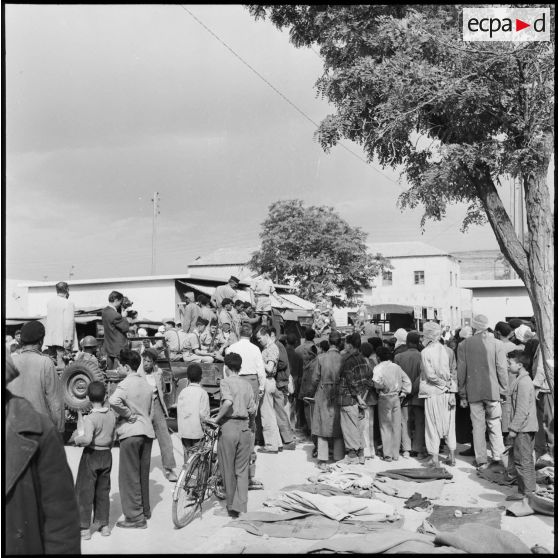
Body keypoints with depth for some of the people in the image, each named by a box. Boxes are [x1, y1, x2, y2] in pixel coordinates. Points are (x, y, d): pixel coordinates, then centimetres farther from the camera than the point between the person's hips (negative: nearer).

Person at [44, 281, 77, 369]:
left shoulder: (49, 302, 10)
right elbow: (69, 323, -17)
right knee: (61, 361, -8)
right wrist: (68, 339, -16)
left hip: (50, 338, 7)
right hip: (62, 339, -7)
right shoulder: (68, 303, -12)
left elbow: (49, 319, 17)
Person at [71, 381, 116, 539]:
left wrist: (76, 439, -14)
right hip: (107, 455, 6)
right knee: (103, 491, 15)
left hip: (91, 455, -6)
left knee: (84, 491, 5)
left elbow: (87, 439, -33)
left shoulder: (90, 418, -20)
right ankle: (104, 525, 20)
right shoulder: (112, 415, 0)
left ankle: (84, 528, 8)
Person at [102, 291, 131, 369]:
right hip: (119, 349, -9)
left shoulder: (105, 311, 4)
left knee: (109, 371, 15)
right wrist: (125, 318, -1)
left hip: (109, 348, 10)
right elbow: (126, 328, -15)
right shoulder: (115, 315, -24)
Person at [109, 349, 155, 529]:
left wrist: (128, 414, -19)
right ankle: (145, 510, 28)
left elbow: (114, 401, -32)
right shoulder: (147, 384, 13)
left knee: (129, 476, 0)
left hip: (131, 433, -8)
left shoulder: (125, 384, -12)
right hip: (147, 431, 8)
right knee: (143, 474, 18)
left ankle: (135, 517, 2)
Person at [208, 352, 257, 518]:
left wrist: (217, 418, -13)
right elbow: (253, 410, 6)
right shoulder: (247, 385, 10)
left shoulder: (225, 382, -4)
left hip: (229, 426, -4)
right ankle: (239, 507, 2)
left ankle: (231, 507, 19)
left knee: (228, 470, 9)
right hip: (244, 429, 4)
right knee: (242, 470, 9)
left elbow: (228, 402, -23)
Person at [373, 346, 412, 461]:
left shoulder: (379, 367, -9)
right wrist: (403, 393, 12)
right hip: (397, 398, 4)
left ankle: (388, 454, 3)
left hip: (384, 398, -4)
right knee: (396, 427, 9)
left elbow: (376, 382, -24)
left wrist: (381, 388, -5)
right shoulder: (396, 367, 7)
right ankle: (396, 454, 13)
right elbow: (407, 381, 8)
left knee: (385, 426, 4)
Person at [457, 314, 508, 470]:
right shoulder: (495, 343, -4)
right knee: (495, 424, 13)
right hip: (492, 391, 0)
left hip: (473, 392, 1)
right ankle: (497, 455, 9)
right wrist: (503, 391, 5)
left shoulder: (463, 345, -2)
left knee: (478, 426, 6)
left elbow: (461, 372, 1)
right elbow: (502, 369, -3)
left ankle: (481, 460, 10)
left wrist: (462, 395, 8)